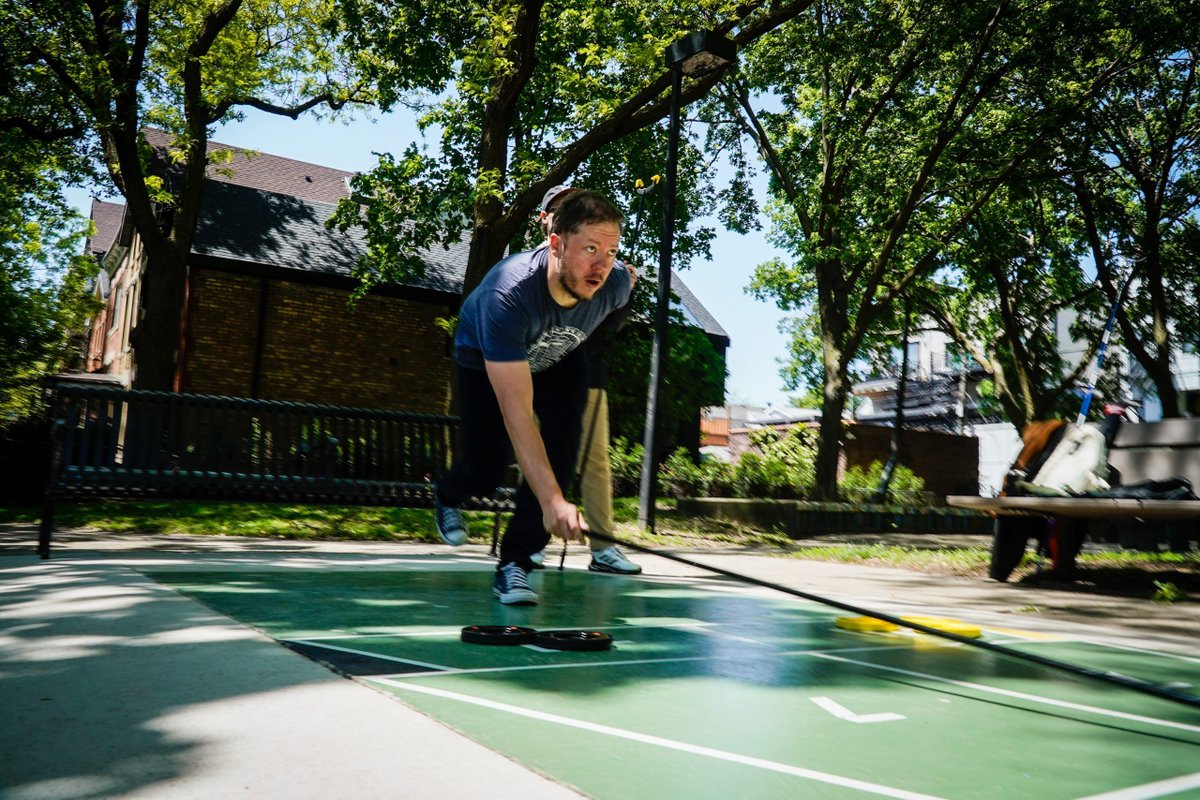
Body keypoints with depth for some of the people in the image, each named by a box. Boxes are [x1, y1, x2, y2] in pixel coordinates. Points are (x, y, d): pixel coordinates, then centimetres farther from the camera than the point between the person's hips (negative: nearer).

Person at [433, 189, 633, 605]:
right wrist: (552, 500, -56)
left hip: (559, 359, 3)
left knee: (560, 445, -20)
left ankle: (515, 562, -7)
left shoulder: (617, 282, -32)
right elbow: (517, 413, -49)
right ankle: (445, 495, 38)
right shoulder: (507, 295, -46)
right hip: (484, 362, -3)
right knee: (487, 472, -2)